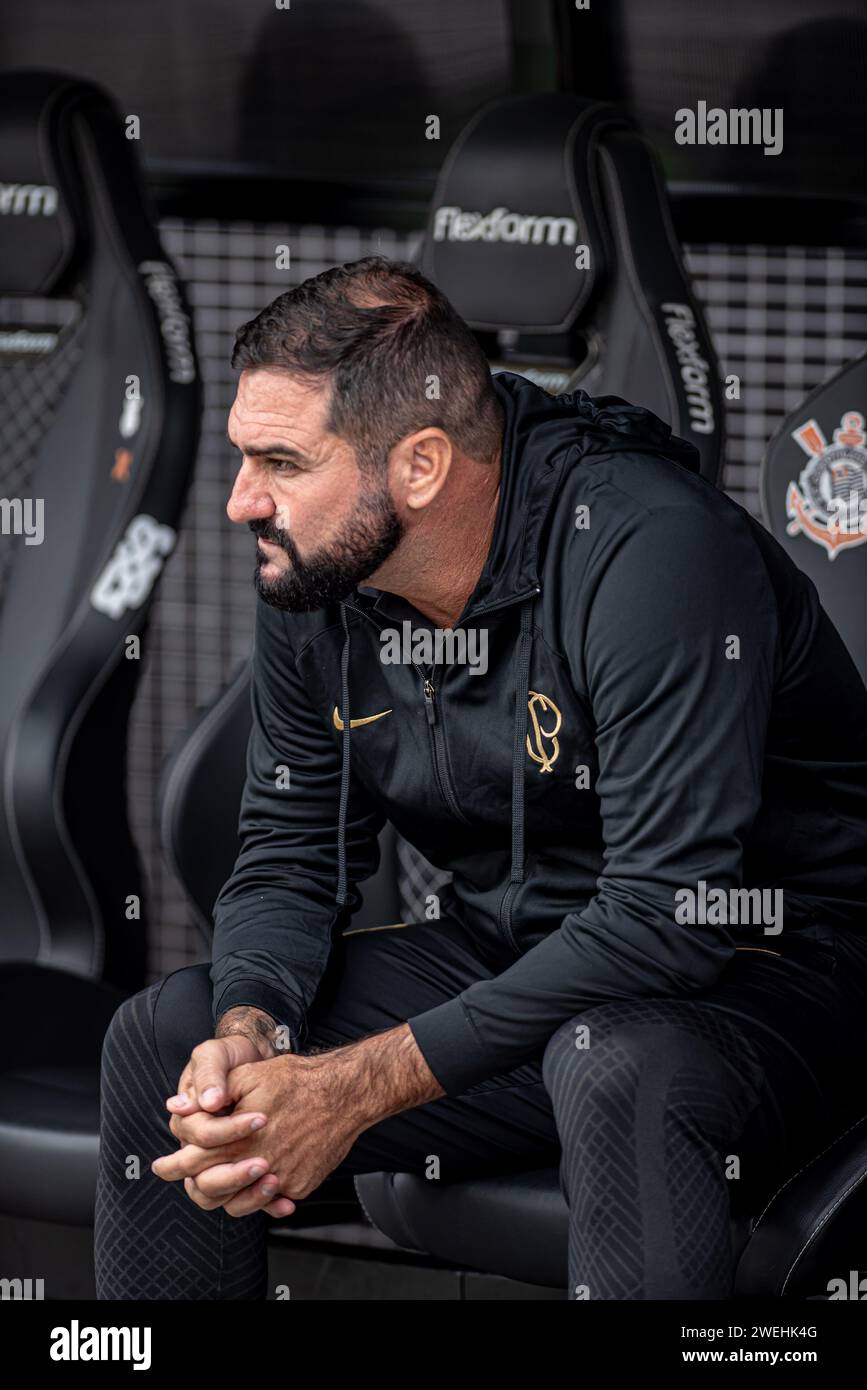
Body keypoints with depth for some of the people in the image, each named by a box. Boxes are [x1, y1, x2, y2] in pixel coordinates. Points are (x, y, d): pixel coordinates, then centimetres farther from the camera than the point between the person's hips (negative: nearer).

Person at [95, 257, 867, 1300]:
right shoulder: (312, 588, -3)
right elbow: (289, 858, 6)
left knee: (612, 1066, -40)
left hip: (762, 973, -7)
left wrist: (361, 1085, -31)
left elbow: (670, 910, -31)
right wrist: (248, 1035, -20)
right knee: (163, 1036, -6)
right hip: (508, 956, 7)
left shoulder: (649, 548, -26)